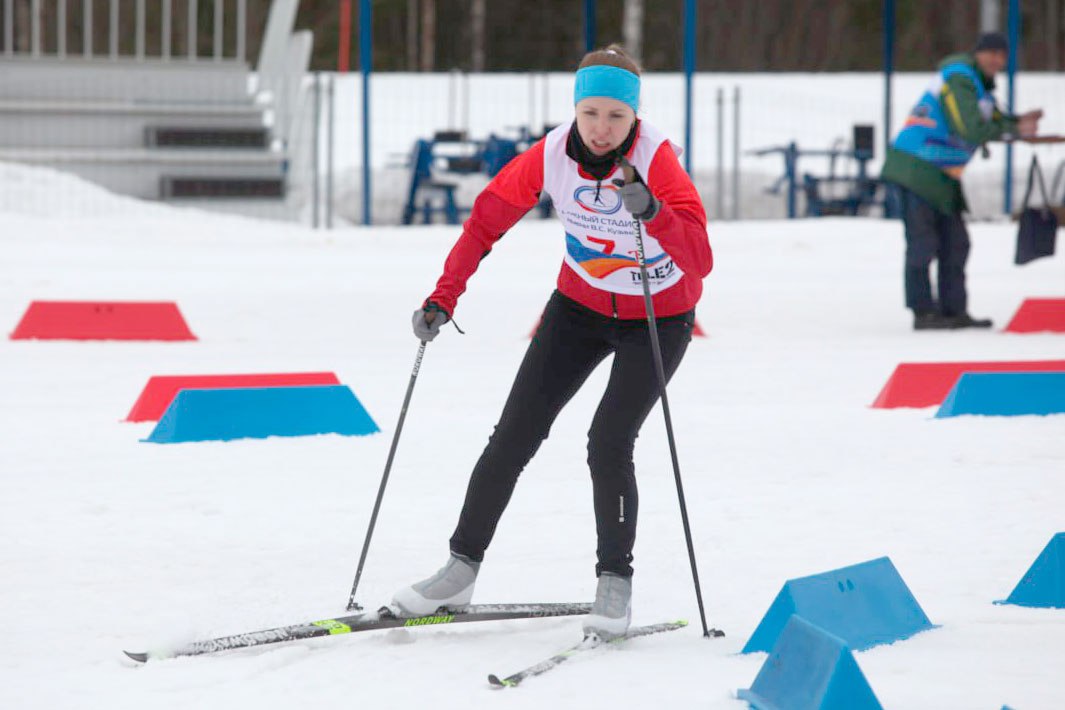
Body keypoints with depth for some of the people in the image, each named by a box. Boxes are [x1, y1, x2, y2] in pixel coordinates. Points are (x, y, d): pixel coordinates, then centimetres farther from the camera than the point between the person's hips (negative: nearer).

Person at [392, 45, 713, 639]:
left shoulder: (657, 160, -28)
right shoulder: (552, 156, -18)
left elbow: (701, 261, -37)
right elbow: (487, 220, -4)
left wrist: (653, 213, -53)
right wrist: (444, 299, -10)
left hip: (659, 317, -4)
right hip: (581, 305, 4)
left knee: (609, 444, -16)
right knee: (515, 435, 0)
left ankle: (616, 581, 2)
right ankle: (462, 569, 12)